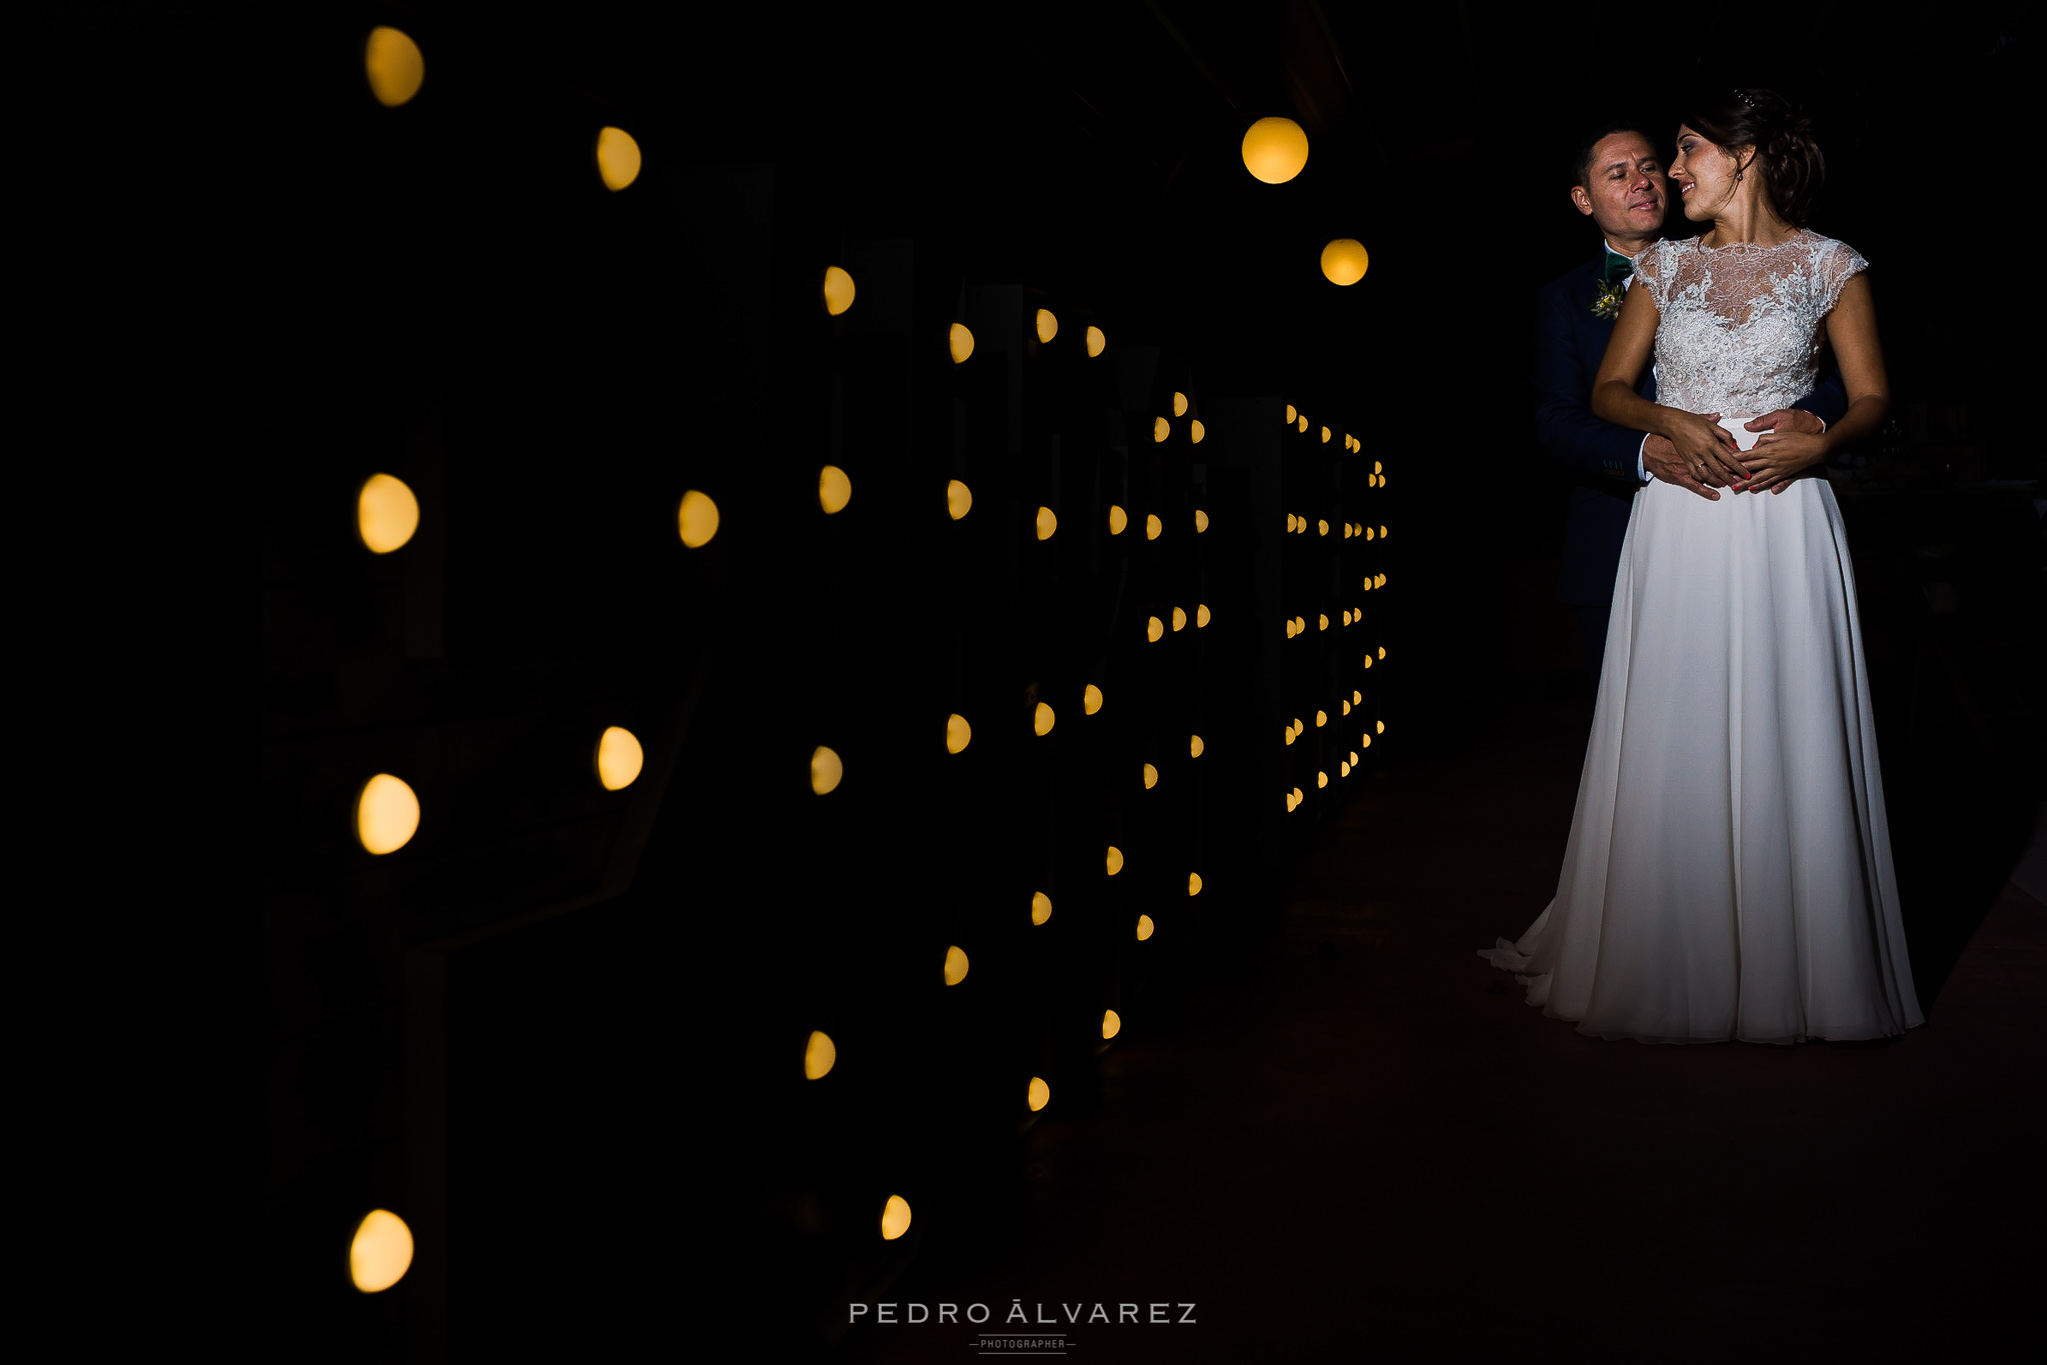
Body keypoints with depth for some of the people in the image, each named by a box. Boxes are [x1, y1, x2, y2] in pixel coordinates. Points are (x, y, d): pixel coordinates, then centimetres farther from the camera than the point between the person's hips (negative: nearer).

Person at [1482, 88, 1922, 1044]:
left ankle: (1793, 963, 12)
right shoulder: (1664, 264, 11)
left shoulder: (1830, 265, 5)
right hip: (1679, 524, 2)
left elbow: (1871, 399, 6)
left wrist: (1816, 444, -14)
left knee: (1786, 739, -1)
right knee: (1675, 741, 2)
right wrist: (1672, 421, -10)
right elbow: (1607, 390, 10)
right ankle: (1674, 959, 13)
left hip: (1784, 520, -2)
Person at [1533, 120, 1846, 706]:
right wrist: (1645, 453, -24)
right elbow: (1555, 420, -5)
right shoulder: (1562, 300, 9)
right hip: (1615, 558, 0)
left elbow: (1837, 371, 2)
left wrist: (1811, 417, -22)